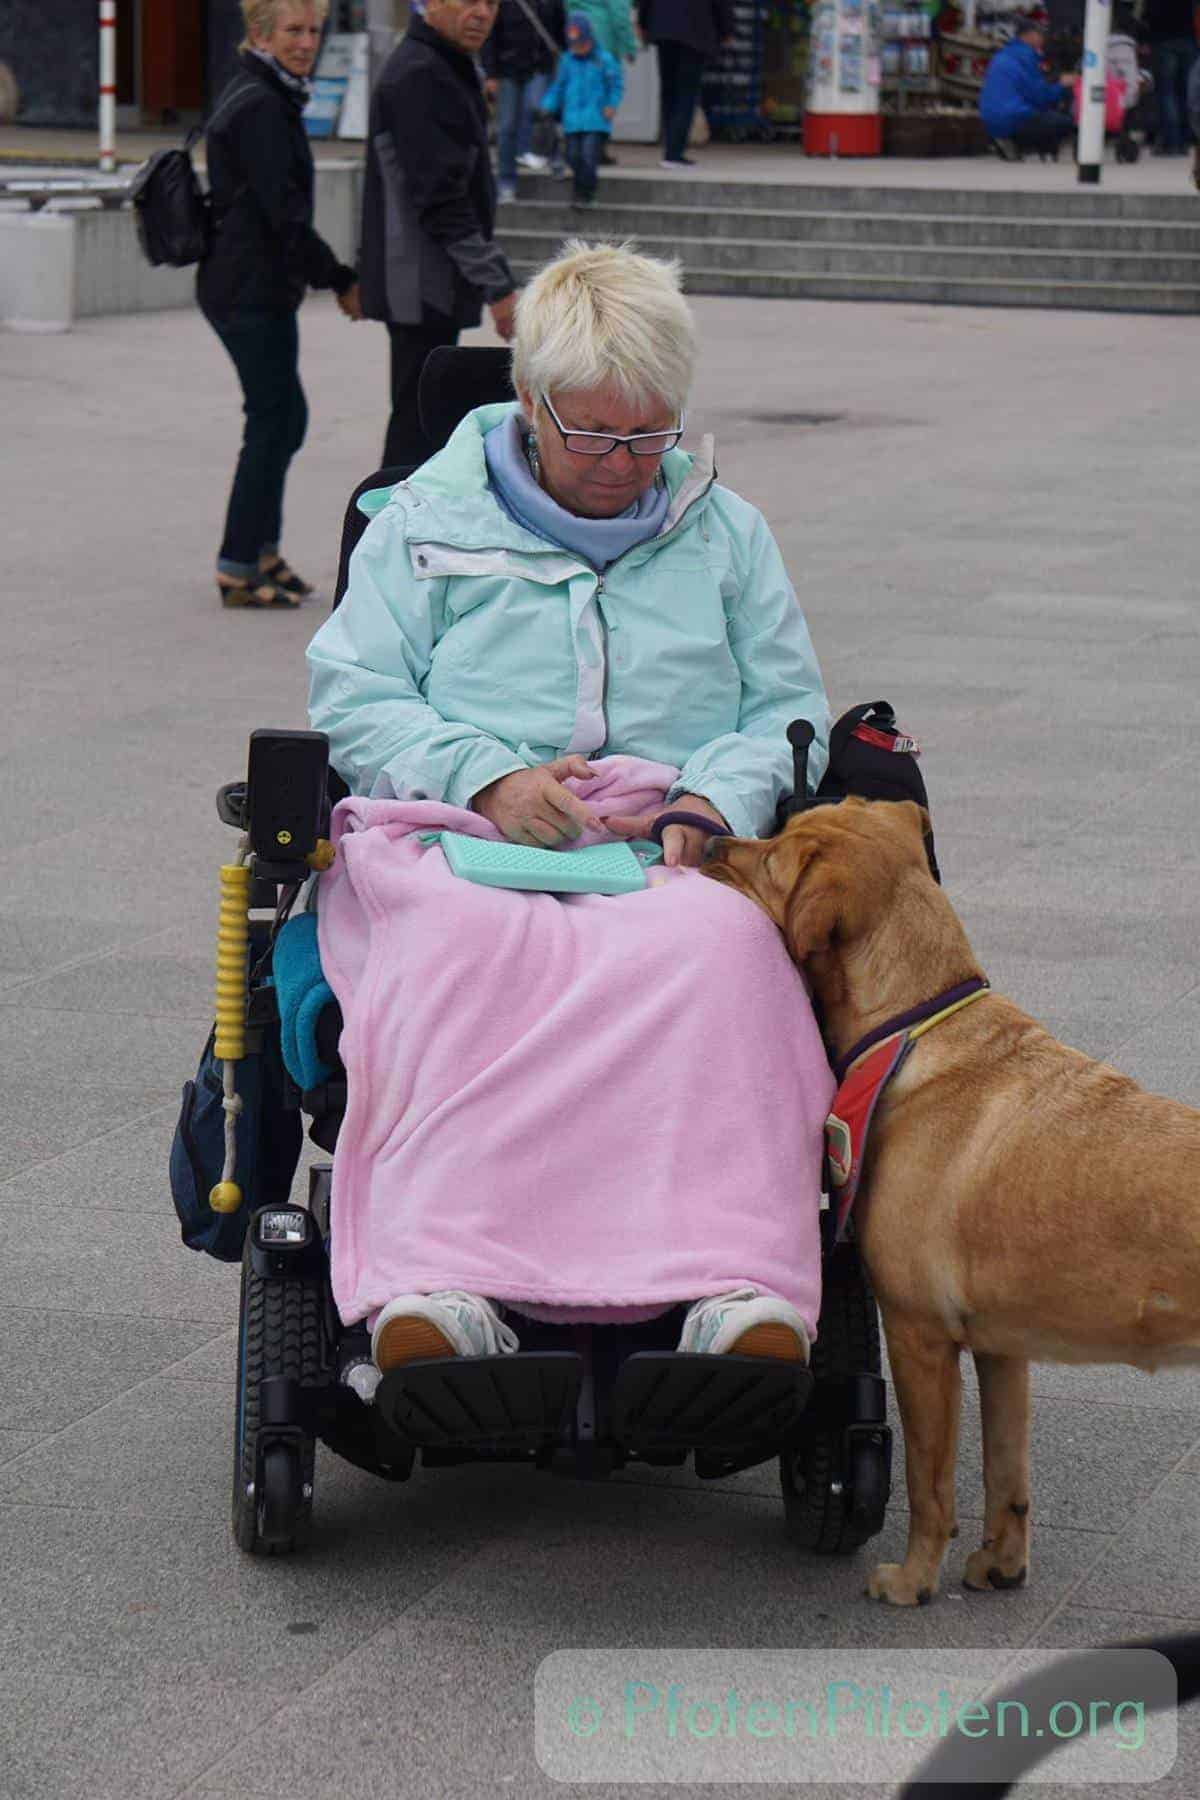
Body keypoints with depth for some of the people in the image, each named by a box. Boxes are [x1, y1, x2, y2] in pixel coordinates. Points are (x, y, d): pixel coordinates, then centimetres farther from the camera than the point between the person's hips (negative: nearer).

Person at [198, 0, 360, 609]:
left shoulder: (261, 98, 15)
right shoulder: (261, 107, -17)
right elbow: (283, 213, -20)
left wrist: (329, 275, 16)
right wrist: (341, 280, -13)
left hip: (243, 285, 10)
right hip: (254, 292, -10)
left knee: (282, 417, 16)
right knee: (274, 421, -5)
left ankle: (260, 552, 24)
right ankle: (240, 568, 0)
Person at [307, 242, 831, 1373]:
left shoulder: (725, 532, 23)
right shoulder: (427, 522, 17)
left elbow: (789, 709, 19)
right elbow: (352, 695, 9)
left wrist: (716, 800, -5)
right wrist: (487, 779, -10)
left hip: (676, 859, 1)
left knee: (722, 956, -39)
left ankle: (743, 1281, -50)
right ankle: (438, 1283, -53)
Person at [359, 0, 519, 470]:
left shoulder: (445, 68, 16)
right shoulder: (419, 77, -18)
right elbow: (439, 198, -23)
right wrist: (497, 284, -23)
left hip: (429, 285, 11)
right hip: (423, 286, -11)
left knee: (417, 419, 15)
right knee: (419, 428, -9)